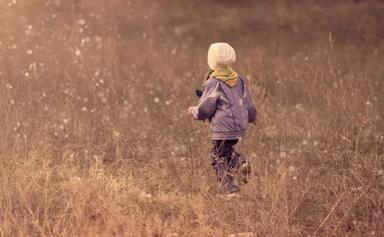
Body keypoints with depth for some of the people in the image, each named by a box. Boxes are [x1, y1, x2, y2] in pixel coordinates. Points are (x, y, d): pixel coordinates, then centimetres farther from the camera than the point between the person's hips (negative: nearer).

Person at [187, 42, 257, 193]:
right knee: (227, 151, 26)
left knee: (220, 159, 4)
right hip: (240, 128, 7)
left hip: (222, 129, -7)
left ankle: (231, 189, -2)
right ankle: (241, 162, -1)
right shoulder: (239, 80, 8)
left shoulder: (214, 83, -12)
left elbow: (205, 109, -12)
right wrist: (251, 117, 34)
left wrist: (194, 111, 10)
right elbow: (248, 104, 14)